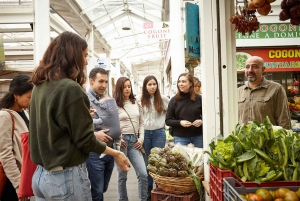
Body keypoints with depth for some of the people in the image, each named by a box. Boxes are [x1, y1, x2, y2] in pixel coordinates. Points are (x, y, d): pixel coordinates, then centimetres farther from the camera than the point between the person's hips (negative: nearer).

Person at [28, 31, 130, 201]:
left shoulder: (40, 87, 4)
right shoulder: (70, 89, -20)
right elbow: (85, 141, -16)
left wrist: (93, 134, 18)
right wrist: (116, 153, -1)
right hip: (67, 176, -8)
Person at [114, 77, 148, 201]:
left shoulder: (136, 103, 12)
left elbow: (141, 123, 14)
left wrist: (141, 139, 3)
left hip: (134, 140, 4)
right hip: (121, 141, -3)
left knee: (143, 174, -1)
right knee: (122, 175, 7)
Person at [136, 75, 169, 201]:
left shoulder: (163, 99, -1)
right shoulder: (139, 99, -2)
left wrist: (163, 122, 5)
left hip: (159, 133, 0)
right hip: (144, 133, 0)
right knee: (147, 162, 10)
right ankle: (148, 190, 23)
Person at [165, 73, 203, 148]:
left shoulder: (199, 98, 1)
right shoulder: (174, 100, 0)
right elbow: (168, 120, 1)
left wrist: (201, 121, -12)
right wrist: (180, 122, -15)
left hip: (198, 137, 1)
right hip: (180, 138, -1)